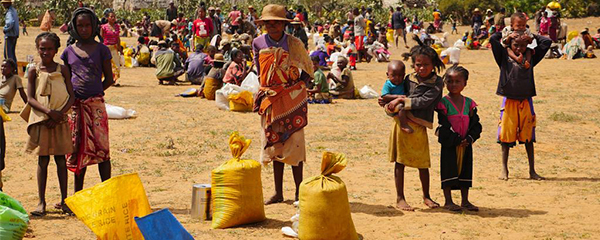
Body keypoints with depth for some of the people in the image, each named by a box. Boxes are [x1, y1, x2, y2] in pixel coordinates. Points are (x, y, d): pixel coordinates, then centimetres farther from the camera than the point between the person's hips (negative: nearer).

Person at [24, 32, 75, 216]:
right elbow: (31, 99, -3)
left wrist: (60, 113, -15)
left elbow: (71, 96, 0)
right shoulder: (34, 72, 2)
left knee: (61, 159, 5)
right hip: (41, 119, -1)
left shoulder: (62, 70, 4)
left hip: (60, 119, 1)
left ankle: (64, 200, 12)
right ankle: (41, 202, 7)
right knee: (43, 159, 2)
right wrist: (49, 111, -18)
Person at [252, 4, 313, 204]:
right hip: (270, 100, 3)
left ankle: (299, 192, 7)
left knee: (293, 143, -3)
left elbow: (308, 69, 6)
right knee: (274, 144, 8)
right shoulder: (258, 43, 2)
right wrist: (265, 90, 9)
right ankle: (278, 193, 16)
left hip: (292, 99, -3)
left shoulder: (294, 43, -6)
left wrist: (298, 85, -3)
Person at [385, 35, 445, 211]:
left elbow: (423, 102, -14)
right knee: (400, 161, 4)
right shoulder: (409, 79, 5)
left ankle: (426, 196, 27)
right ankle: (400, 198, 13)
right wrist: (390, 104, -4)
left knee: (423, 163, 8)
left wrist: (402, 100, -15)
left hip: (420, 126, -2)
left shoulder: (437, 83, -4)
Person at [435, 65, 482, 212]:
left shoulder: (469, 103, 6)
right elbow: (444, 126, -12)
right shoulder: (443, 103, -7)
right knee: (449, 171, 0)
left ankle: (465, 201, 19)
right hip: (449, 145, -4)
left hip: (466, 144, 4)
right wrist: (457, 140, -16)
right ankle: (448, 201, 9)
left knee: (465, 171, 10)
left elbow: (476, 125, 6)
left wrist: (469, 139, -10)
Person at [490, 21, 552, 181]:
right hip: (509, 101, -2)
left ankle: (532, 171, 10)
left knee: (528, 137, 5)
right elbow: (493, 39, -9)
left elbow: (546, 42, 11)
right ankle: (504, 169, 12)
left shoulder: (530, 58, 9)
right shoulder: (504, 58, 1)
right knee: (506, 136, 2)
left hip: (526, 102, 2)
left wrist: (531, 36, 14)